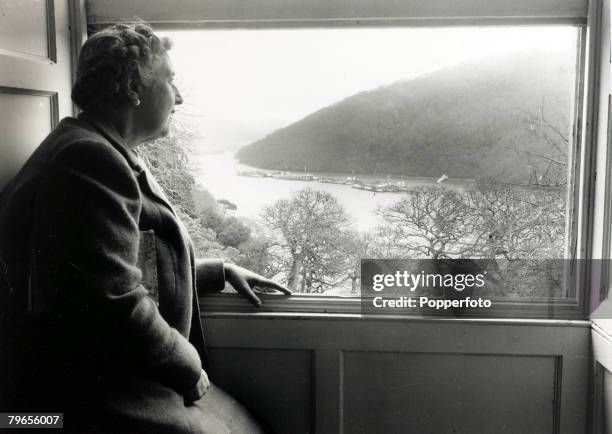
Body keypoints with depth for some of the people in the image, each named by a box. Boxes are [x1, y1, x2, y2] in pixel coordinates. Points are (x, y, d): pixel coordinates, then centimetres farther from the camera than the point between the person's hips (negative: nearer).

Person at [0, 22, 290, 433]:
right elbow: (118, 310, -27)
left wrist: (221, 271, 18)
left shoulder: (107, 154, 14)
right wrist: (191, 369, -12)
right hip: (92, 400, -10)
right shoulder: (88, 159, -20)